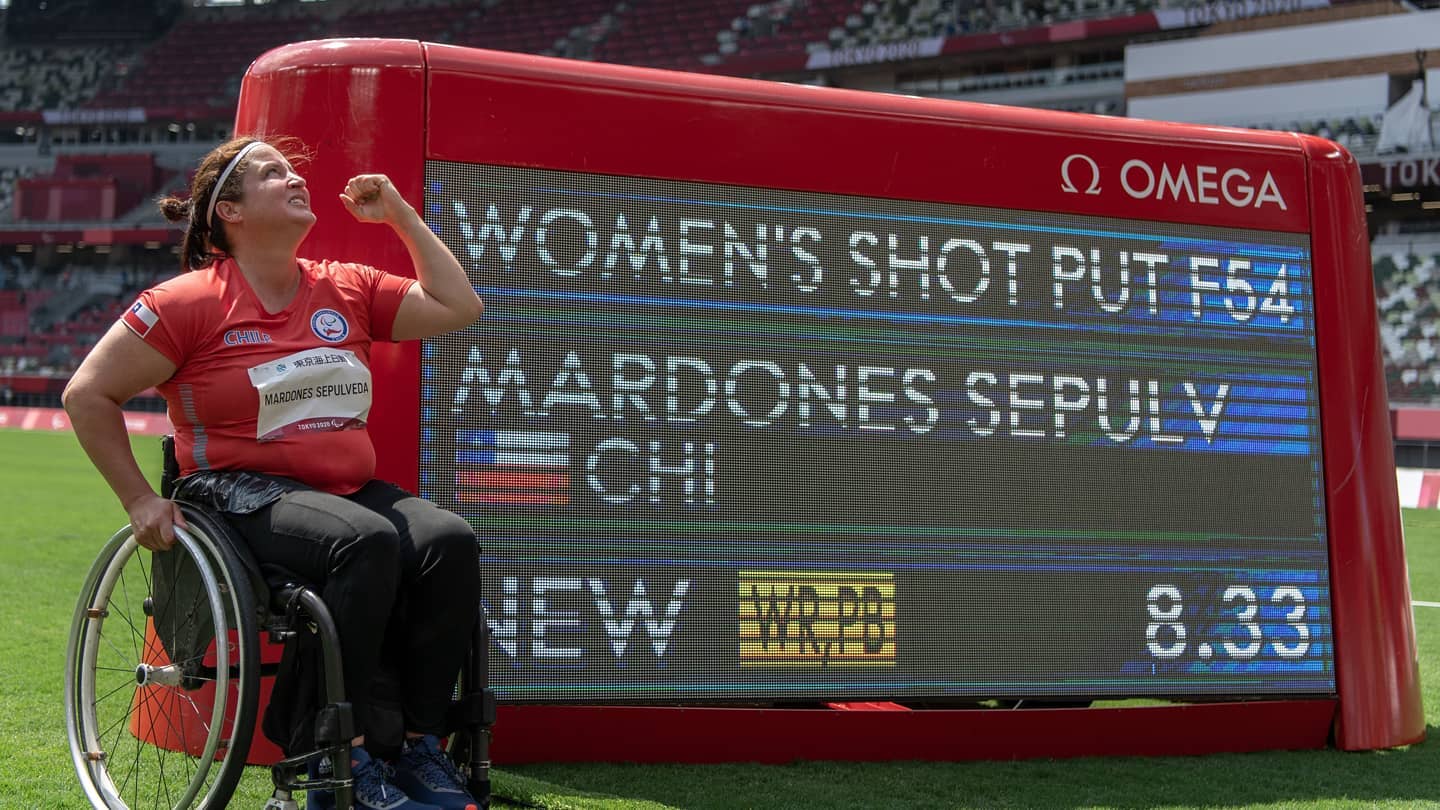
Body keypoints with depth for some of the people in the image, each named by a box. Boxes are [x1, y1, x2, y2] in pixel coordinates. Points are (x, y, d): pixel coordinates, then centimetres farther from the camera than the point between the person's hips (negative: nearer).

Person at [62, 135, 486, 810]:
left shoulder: (347, 289, 14)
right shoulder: (188, 302, -2)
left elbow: (458, 306, 18)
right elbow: (88, 394, 0)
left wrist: (399, 215, 16)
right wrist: (139, 501, -4)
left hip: (352, 490, 6)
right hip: (247, 494, -6)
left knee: (450, 540, -24)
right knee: (367, 542, -35)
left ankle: (422, 747, -18)